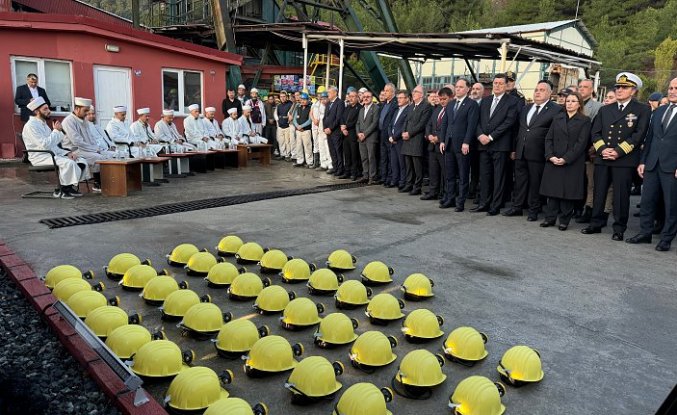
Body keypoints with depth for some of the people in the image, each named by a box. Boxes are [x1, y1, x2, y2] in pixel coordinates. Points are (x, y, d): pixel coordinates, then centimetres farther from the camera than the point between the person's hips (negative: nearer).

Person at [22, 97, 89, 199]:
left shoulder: (43, 124, 20)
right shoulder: (31, 125, -10)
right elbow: (45, 145, -22)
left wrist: (67, 153, 4)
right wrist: (56, 131, -14)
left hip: (52, 154, 9)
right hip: (40, 157, -9)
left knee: (81, 162, -6)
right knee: (68, 163, -32)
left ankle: (69, 187, -7)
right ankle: (63, 190, -16)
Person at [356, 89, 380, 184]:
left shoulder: (376, 108, -5)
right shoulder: (361, 109, 20)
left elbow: (375, 123, -13)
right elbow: (358, 123, 18)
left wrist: (365, 134, -14)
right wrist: (358, 133, 0)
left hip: (371, 137, -7)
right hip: (361, 137, 7)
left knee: (371, 158, -6)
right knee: (363, 158, 8)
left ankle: (373, 177, -1)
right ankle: (365, 175, 15)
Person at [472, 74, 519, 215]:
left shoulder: (512, 101, -1)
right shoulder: (485, 100, 16)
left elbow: (509, 122, -11)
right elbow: (478, 120, 12)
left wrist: (491, 137, -14)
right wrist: (480, 135, -7)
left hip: (500, 145, -5)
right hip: (484, 143, 5)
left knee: (499, 177, 0)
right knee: (484, 175, 8)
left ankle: (495, 206, 5)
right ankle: (484, 203, 16)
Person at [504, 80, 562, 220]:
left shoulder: (556, 110, -4)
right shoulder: (526, 108, 16)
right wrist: (514, 149, 14)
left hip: (537, 153, -5)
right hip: (520, 152, 6)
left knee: (535, 182, 3)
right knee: (519, 181, 11)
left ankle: (533, 210, 14)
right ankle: (517, 207, 21)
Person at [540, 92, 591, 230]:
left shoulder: (584, 120, 1)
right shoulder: (557, 118, 13)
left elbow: (581, 143, -8)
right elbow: (548, 138, 7)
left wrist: (566, 159, -16)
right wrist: (550, 156, -9)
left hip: (572, 163, -3)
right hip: (553, 161, 3)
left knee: (568, 191, 0)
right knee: (552, 190, 4)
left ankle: (564, 220, 9)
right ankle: (550, 218, 12)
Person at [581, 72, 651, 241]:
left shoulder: (642, 110, 3)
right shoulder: (605, 110, 16)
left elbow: (638, 135, -7)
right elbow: (595, 132, 9)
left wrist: (619, 151, -14)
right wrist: (602, 149, -8)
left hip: (625, 160, -4)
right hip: (602, 158, 4)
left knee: (621, 195, -1)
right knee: (598, 193, 7)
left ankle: (619, 229, 7)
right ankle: (596, 224, 17)